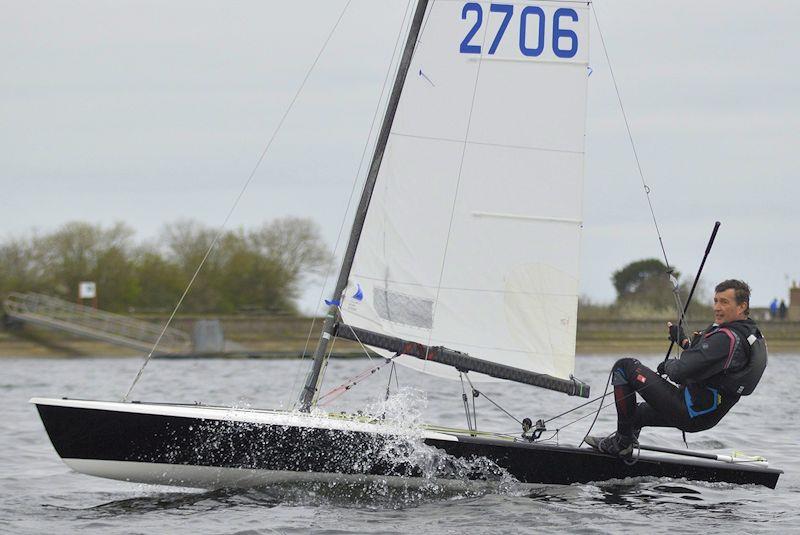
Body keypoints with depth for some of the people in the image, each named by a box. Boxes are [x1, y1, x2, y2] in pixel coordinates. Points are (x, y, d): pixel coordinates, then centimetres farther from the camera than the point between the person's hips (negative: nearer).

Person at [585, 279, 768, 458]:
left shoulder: (726, 338, -25)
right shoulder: (751, 333, 7)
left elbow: (681, 371, -27)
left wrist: (667, 366, -5)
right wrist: (683, 341, 21)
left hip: (690, 411, -11)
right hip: (707, 417, 11)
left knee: (624, 367, -3)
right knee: (639, 412, 35)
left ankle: (622, 441, 0)